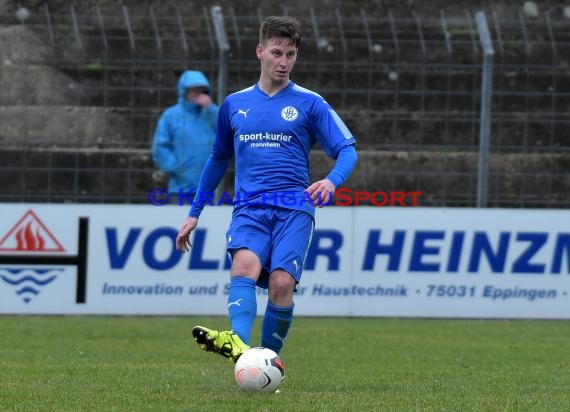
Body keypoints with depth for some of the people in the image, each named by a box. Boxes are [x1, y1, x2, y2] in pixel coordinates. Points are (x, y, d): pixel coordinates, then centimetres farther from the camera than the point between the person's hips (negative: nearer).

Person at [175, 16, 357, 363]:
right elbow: (218, 160, 28)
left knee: (281, 282, -21)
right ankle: (240, 344, -49)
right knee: (245, 265, -28)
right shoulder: (235, 104, 16)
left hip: (294, 209, -1)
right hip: (250, 208, 1)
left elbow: (347, 150, 2)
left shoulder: (309, 103, 7)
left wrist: (332, 181, -20)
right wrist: (194, 213, 28)